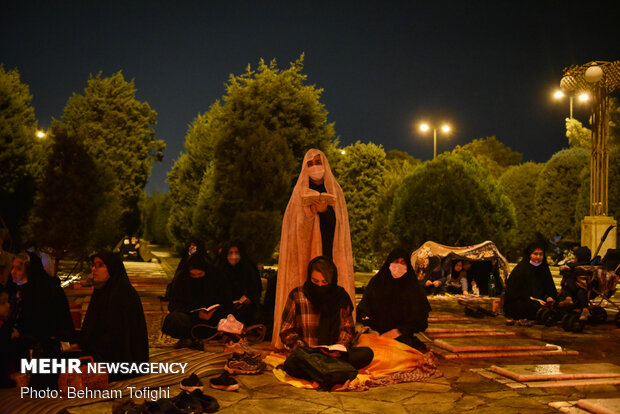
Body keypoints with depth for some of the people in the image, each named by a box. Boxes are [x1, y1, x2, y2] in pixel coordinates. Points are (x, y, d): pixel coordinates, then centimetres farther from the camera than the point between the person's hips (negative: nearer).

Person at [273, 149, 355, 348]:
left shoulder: (335, 192, 12)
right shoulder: (300, 193, 10)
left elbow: (337, 223, 5)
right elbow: (294, 223, 4)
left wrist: (323, 210, -12)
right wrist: (311, 211, -13)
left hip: (329, 251, 1)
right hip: (304, 251, -1)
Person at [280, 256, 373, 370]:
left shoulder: (340, 295, 5)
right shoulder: (297, 296, -1)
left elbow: (347, 328, 13)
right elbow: (286, 331, 3)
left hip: (334, 355, 3)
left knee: (367, 353, -24)